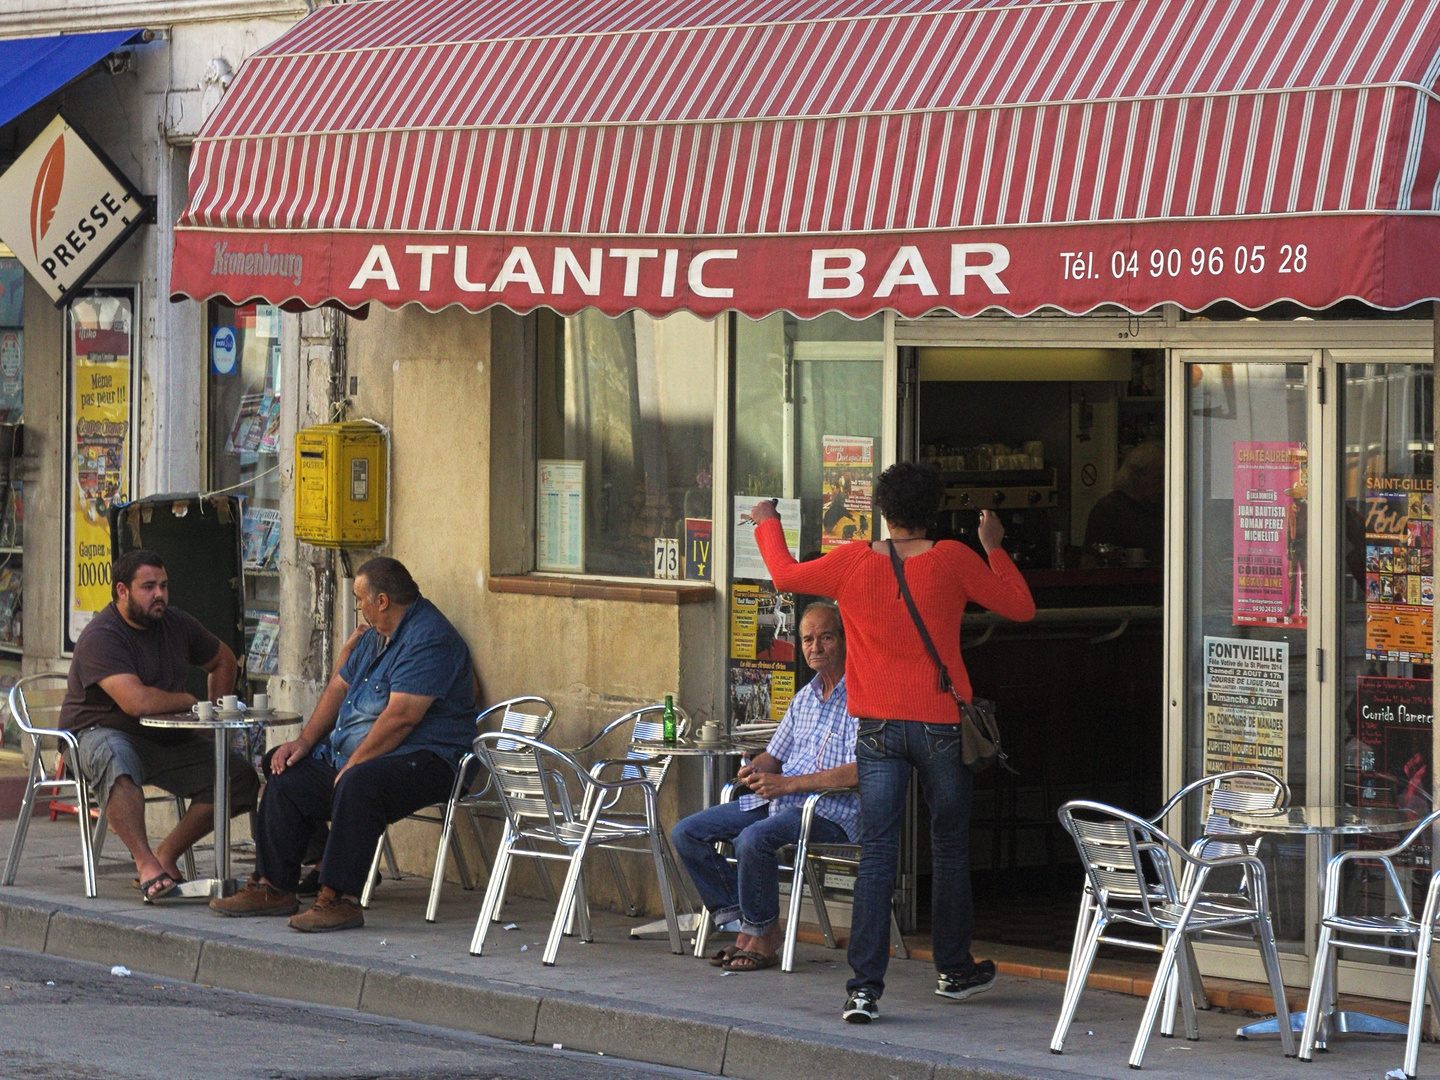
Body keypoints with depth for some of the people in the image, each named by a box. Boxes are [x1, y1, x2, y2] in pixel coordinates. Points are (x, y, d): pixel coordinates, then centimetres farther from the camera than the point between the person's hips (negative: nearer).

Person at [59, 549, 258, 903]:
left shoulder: (176, 623, 6)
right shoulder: (100, 638, -18)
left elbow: (223, 661, 26)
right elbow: (136, 701, -31)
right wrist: (190, 703, -13)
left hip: (166, 740, 7)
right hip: (100, 732, -7)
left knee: (241, 777, -7)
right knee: (117, 760, -43)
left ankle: (166, 855, -3)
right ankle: (145, 863, -43)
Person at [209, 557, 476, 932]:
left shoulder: (428, 639, -18)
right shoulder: (375, 635, 16)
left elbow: (401, 716, -25)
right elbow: (341, 686, 23)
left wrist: (352, 765, -22)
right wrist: (305, 741, 10)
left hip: (420, 759, -11)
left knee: (357, 785, -37)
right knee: (288, 778, 8)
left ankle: (340, 898, -38)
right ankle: (273, 887, 10)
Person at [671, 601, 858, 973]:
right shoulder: (805, 697, 20)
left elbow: (862, 772, -20)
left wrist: (787, 783, -19)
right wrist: (755, 771, 1)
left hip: (832, 812, -9)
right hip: (778, 802, 9)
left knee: (753, 839, -36)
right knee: (686, 833, -2)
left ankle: (763, 937, -16)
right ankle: (743, 920, -3)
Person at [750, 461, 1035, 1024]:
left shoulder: (853, 562, -1)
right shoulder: (952, 560, -5)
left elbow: (786, 575, 16)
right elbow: (1020, 606, 4)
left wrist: (767, 524, 34)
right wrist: (994, 548, 16)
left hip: (878, 727, 1)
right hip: (942, 724, -1)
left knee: (876, 856, -2)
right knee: (949, 849, 16)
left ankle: (864, 987, -11)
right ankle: (954, 969, 29)